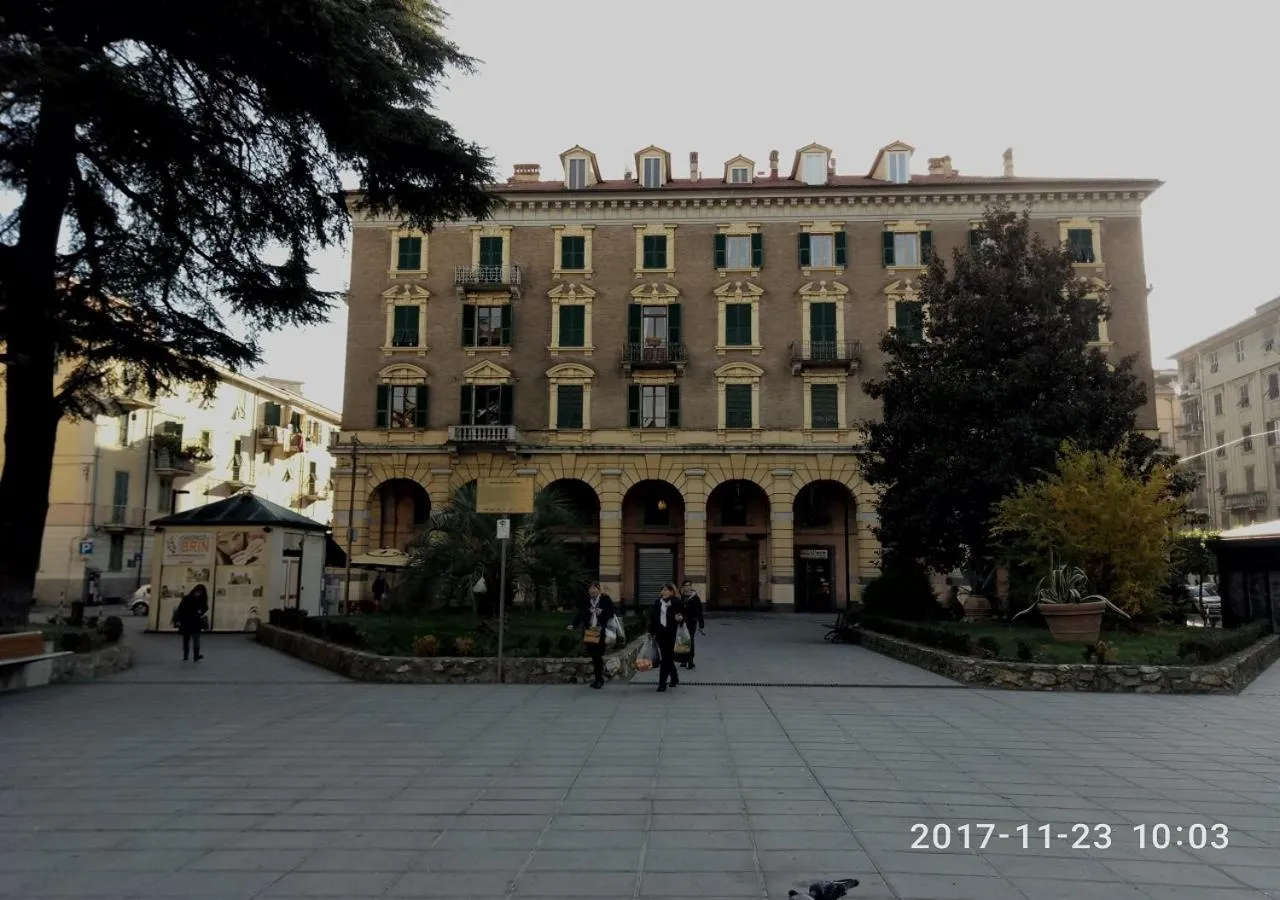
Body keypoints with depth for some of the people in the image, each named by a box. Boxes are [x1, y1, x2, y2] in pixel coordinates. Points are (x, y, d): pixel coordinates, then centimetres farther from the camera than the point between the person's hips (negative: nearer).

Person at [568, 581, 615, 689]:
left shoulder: (606, 600, -3)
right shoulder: (586, 601, 8)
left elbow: (611, 614, -4)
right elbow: (580, 614, 7)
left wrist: (602, 626, -17)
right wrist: (574, 625, -6)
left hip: (601, 632, -4)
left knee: (598, 655, -4)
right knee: (593, 655, 4)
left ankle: (599, 679, 8)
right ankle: (598, 678, 17)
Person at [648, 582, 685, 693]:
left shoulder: (677, 603, -7)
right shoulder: (658, 602, 5)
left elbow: (682, 615, 0)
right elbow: (653, 617, 9)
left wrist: (680, 618, -23)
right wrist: (652, 632, 7)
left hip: (670, 633, -4)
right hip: (660, 632, 5)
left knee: (666, 658, -4)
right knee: (668, 657, 15)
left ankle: (662, 683, 0)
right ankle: (674, 677, 35)